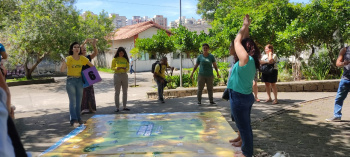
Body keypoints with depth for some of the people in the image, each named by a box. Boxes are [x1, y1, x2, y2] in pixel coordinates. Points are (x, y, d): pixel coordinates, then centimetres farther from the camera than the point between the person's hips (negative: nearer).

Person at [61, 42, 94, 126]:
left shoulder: (83, 58, 2)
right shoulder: (68, 58, -7)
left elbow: (92, 66, 12)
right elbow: (62, 70, -16)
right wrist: (64, 63, -33)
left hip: (79, 80, 4)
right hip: (70, 81, -4)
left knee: (79, 101, 9)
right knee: (72, 101, -8)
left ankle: (78, 118, 17)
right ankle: (73, 118, -7)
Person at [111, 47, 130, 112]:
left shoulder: (125, 59, 7)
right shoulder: (115, 59, 1)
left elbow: (128, 67, 10)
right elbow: (112, 67, 1)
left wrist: (126, 69, -13)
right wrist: (116, 68, -19)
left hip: (124, 75, 3)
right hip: (117, 75, -3)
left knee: (125, 91, 6)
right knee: (117, 92, -1)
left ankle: (124, 106, 15)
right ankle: (117, 107, 2)